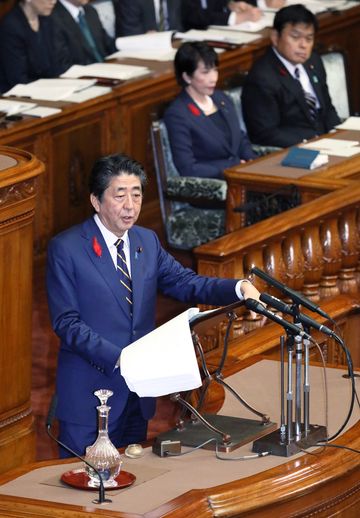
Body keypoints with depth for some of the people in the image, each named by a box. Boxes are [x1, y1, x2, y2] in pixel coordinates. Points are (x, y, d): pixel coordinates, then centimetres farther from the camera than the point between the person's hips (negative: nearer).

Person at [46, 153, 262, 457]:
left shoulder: (147, 241, 9)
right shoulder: (66, 249, -10)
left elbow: (186, 283, 3)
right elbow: (66, 322, -14)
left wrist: (239, 288, -16)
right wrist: (118, 358, -26)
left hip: (138, 391, 6)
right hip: (89, 394, -6)